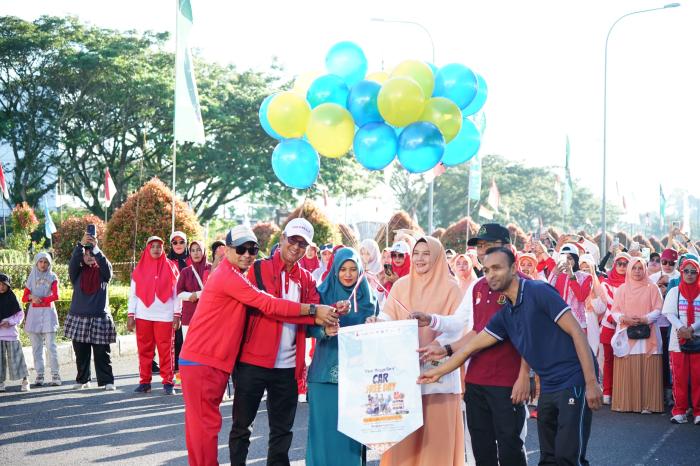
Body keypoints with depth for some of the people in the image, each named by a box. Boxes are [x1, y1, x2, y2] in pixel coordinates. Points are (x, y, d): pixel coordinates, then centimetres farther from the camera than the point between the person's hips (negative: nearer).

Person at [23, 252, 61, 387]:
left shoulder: (52, 277, 6)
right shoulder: (32, 278, 12)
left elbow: (55, 296, -7)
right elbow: (24, 298, 8)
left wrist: (40, 299, -8)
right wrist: (31, 297, -12)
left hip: (48, 313, -3)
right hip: (34, 314, 3)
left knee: (51, 345, -8)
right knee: (36, 346, 1)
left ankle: (55, 375, -8)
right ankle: (39, 376, 3)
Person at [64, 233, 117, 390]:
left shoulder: (102, 273, 8)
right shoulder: (77, 272, 9)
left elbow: (106, 265, -13)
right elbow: (73, 262, -10)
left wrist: (96, 248, -24)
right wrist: (81, 244, -24)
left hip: (100, 317, -2)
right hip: (79, 317, 2)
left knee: (102, 353, -4)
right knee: (81, 352, 6)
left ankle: (107, 381, -2)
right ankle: (82, 380, 17)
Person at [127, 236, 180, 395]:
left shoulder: (170, 267, 5)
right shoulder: (140, 268, 9)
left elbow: (176, 293, 5)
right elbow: (133, 294, 10)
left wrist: (177, 314, -2)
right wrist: (130, 314, 3)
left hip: (164, 316, -2)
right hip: (143, 316, 2)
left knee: (165, 350, -3)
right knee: (144, 350, 5)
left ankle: (168, 383, 1)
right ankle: (144, 382, 10)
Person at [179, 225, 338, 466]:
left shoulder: (236, 276, 16)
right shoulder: (228, 276, -15)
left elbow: (263, 307, 7)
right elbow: (269, 305, -18)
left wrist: (315, 318, -4)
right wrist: (313, 310, -14)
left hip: (216, 362, 10)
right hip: (202, 361, -10)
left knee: (200, 423, 14)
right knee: (206, 423, -5)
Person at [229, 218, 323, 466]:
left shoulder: (306, 279, 12)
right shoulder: (260, 269, -1)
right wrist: (311, 312, -22)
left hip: (288, 365, 4)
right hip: (253, 360, -4)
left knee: (282, 428, 12)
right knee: (242, 425, 6)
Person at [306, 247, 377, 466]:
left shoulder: (368, 297, 6)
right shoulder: (323, 292, 2)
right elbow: (310, 327, -6)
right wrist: (324, 329, -26)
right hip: (326, 370, -1)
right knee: (325, 424, -1)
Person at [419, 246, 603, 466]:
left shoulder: (538, 292, -11)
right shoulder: (505, 314, 11)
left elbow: (576, 332, -15)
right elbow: (472, 346, 20)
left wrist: (591, 382, -19)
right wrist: (438, 372, 23)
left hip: (574, 382, -8)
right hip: (548, 387, 8)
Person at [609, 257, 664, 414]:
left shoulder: (652, 288, 7)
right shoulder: (622, 289, 12)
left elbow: (658, 310, 1)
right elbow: (615, 311, 7)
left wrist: (645, 319, -16)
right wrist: (625, 318, -13)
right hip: (626, 334, 1)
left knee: (647, 371, -6)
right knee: (627, 370, -3)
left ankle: (647, 404, -5)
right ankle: (626, 403, 0)